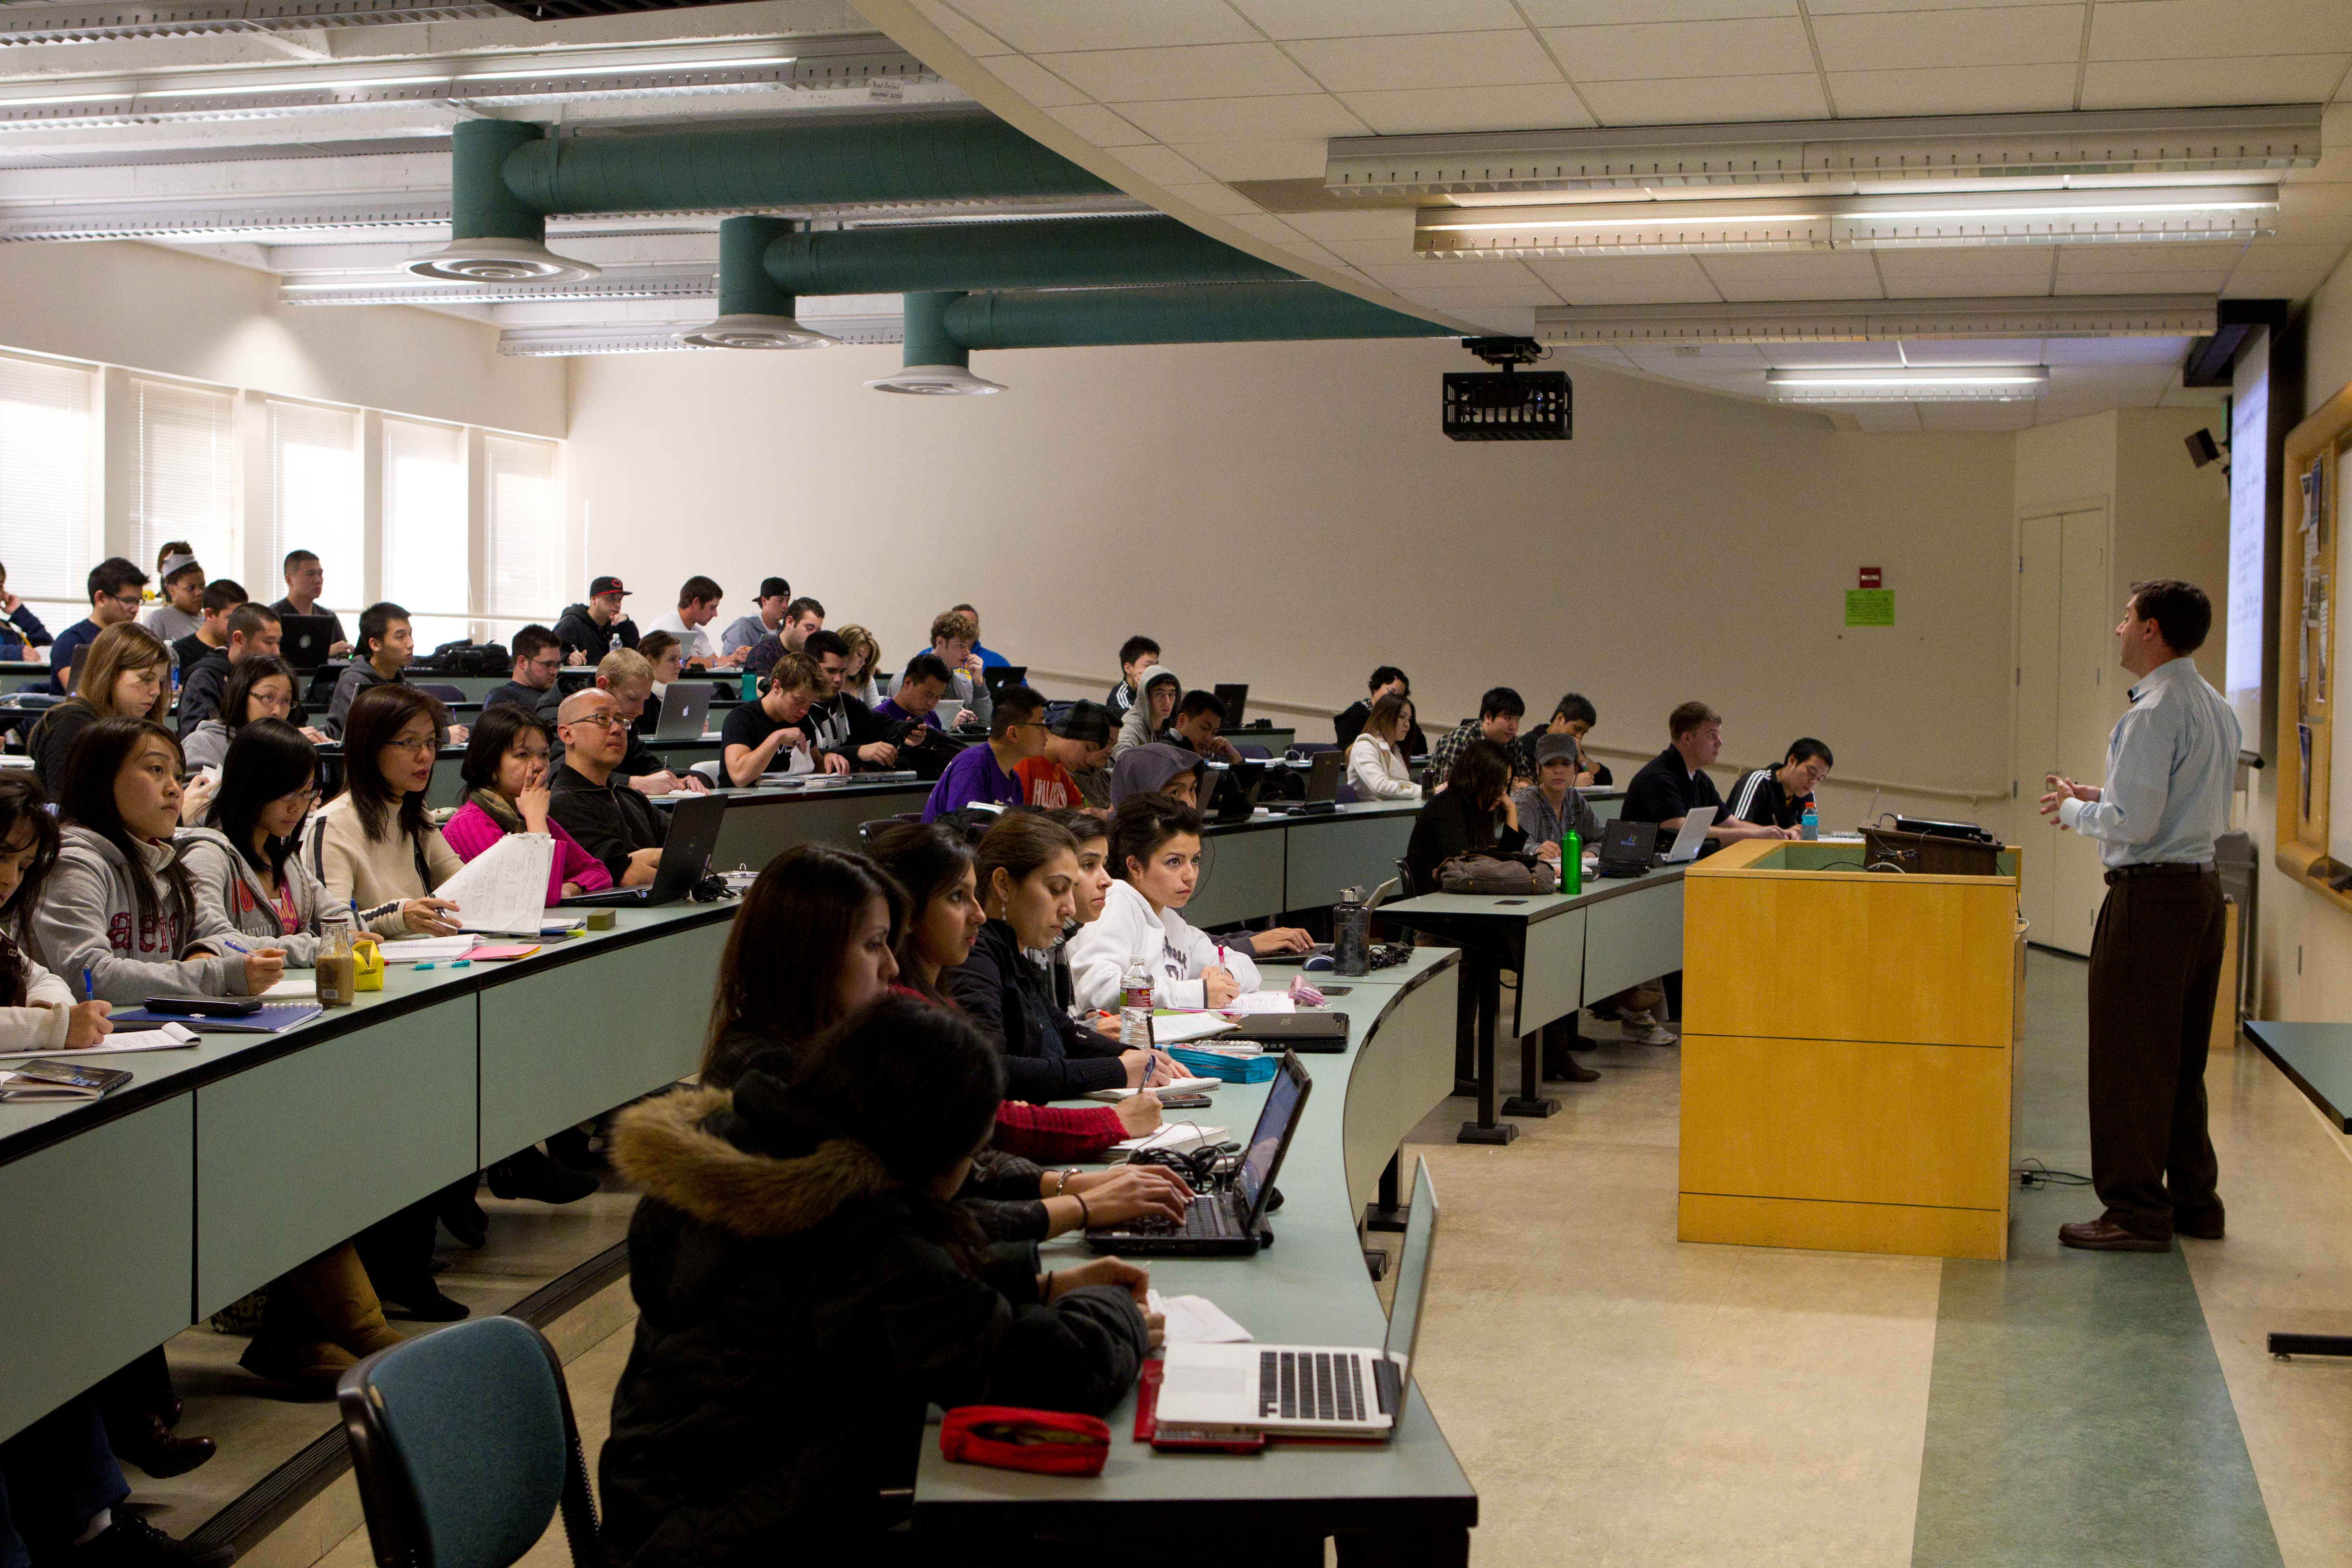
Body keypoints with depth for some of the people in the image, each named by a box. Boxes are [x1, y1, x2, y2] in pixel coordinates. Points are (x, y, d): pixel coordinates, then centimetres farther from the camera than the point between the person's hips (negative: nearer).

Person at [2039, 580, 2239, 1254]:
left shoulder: (2154, 713, -17)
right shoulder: (2218, 709, 13)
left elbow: (2134, 824, -21)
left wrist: (2072, 809, -4)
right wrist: (2101, 796, 18)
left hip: (2151, 894, -10)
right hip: (2204, 885, 10)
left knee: (2130, 1056, -2)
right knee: (2182, 1055, 17)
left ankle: (2137, 1212, 2)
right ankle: (2193, 1199, 24)